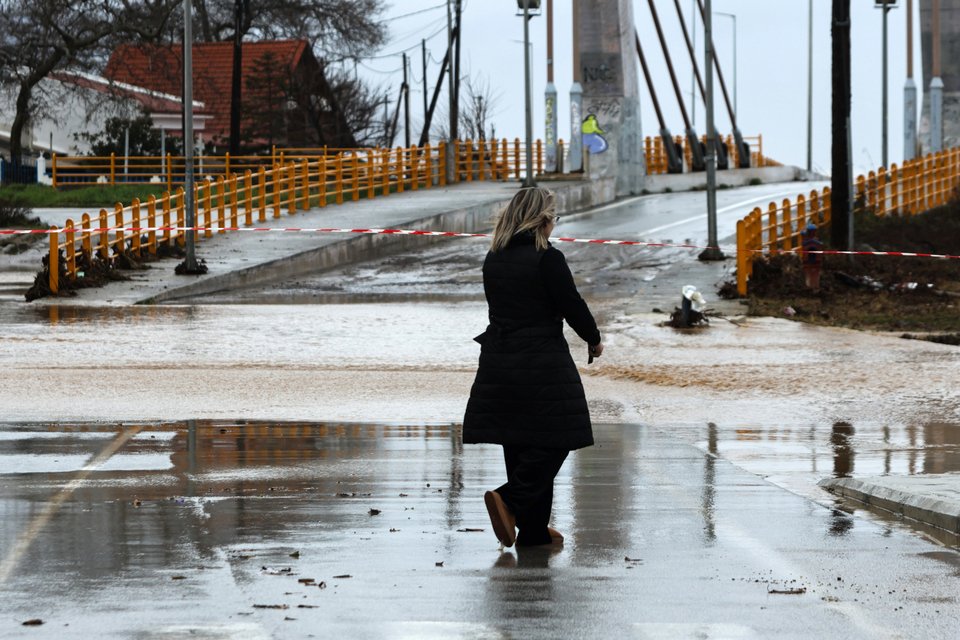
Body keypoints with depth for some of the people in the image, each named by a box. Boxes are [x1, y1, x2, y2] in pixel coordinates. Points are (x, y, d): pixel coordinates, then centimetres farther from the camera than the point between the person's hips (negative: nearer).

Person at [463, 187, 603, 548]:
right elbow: (572, 305, -10)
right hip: (542, 365, -7)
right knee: (553, 441, 2)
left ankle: (534, 531, 15)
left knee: (520, 444, 11)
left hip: (498, 362, 7)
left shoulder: (493, 260, 7)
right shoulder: (547, 259, -13)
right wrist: (594, 340, 6)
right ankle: (511, 499, -17)